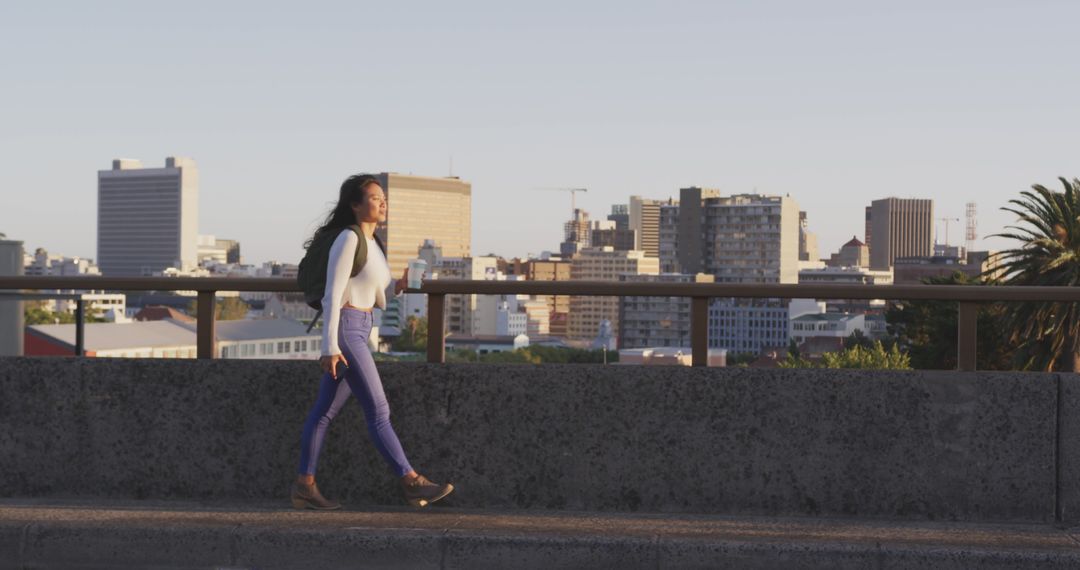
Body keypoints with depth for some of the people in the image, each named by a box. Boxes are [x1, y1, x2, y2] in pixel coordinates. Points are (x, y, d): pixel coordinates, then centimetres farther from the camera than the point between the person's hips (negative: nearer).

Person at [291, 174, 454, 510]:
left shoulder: (372, 243, 15)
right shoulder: (348, 239, -12)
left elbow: (377, 299, 19)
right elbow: (332, 294, -15)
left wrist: (399, 286, 0)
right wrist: (330, 347, -19)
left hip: (360, 330, 9)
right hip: (345, 329, -9)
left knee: (326, 411, 9)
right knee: (378, 411, -7)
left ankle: (304, 486, 13)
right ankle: (412, 483, -6)